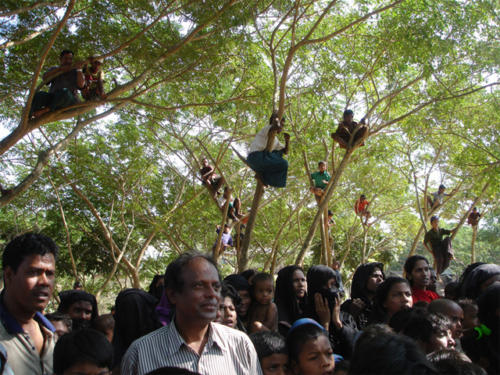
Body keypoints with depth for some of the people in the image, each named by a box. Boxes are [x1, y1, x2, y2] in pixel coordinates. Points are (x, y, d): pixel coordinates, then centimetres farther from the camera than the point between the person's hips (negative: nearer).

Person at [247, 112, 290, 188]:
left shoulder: (275, 140, 29)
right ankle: (260, 174, -8)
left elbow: (285, 152, 27)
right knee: (283, 164, -14)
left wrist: (287, 140, 10)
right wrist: (276, 118, -1)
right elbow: (277, 126, -21)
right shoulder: (267, 128, 3)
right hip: (256, 156, -9)